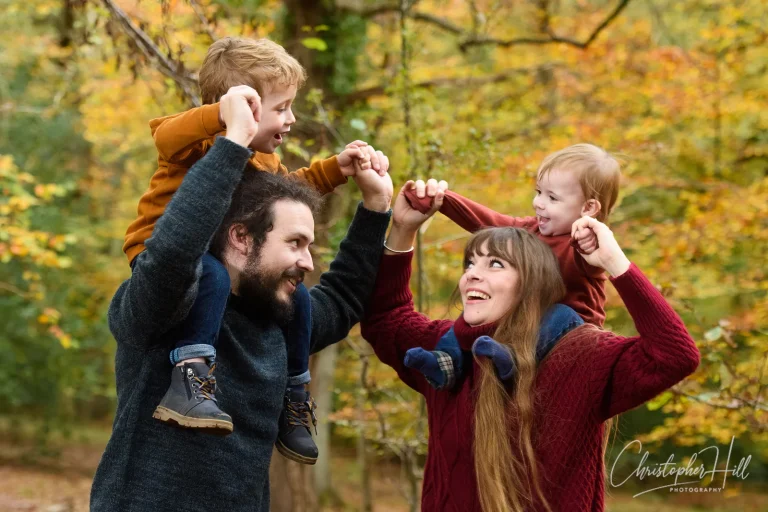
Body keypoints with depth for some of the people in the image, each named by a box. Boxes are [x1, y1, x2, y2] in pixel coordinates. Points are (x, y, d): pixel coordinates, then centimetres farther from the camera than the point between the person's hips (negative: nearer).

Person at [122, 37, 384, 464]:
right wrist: (220, 114, -55)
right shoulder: (206, 143, -17)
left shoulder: (265, 161, 12)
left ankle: (294, 400, 21)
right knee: (211, 275, -41)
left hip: (229, 263, 9)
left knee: (296, 296, 5)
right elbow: (167, 137, -40)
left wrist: (336, 169, 17)